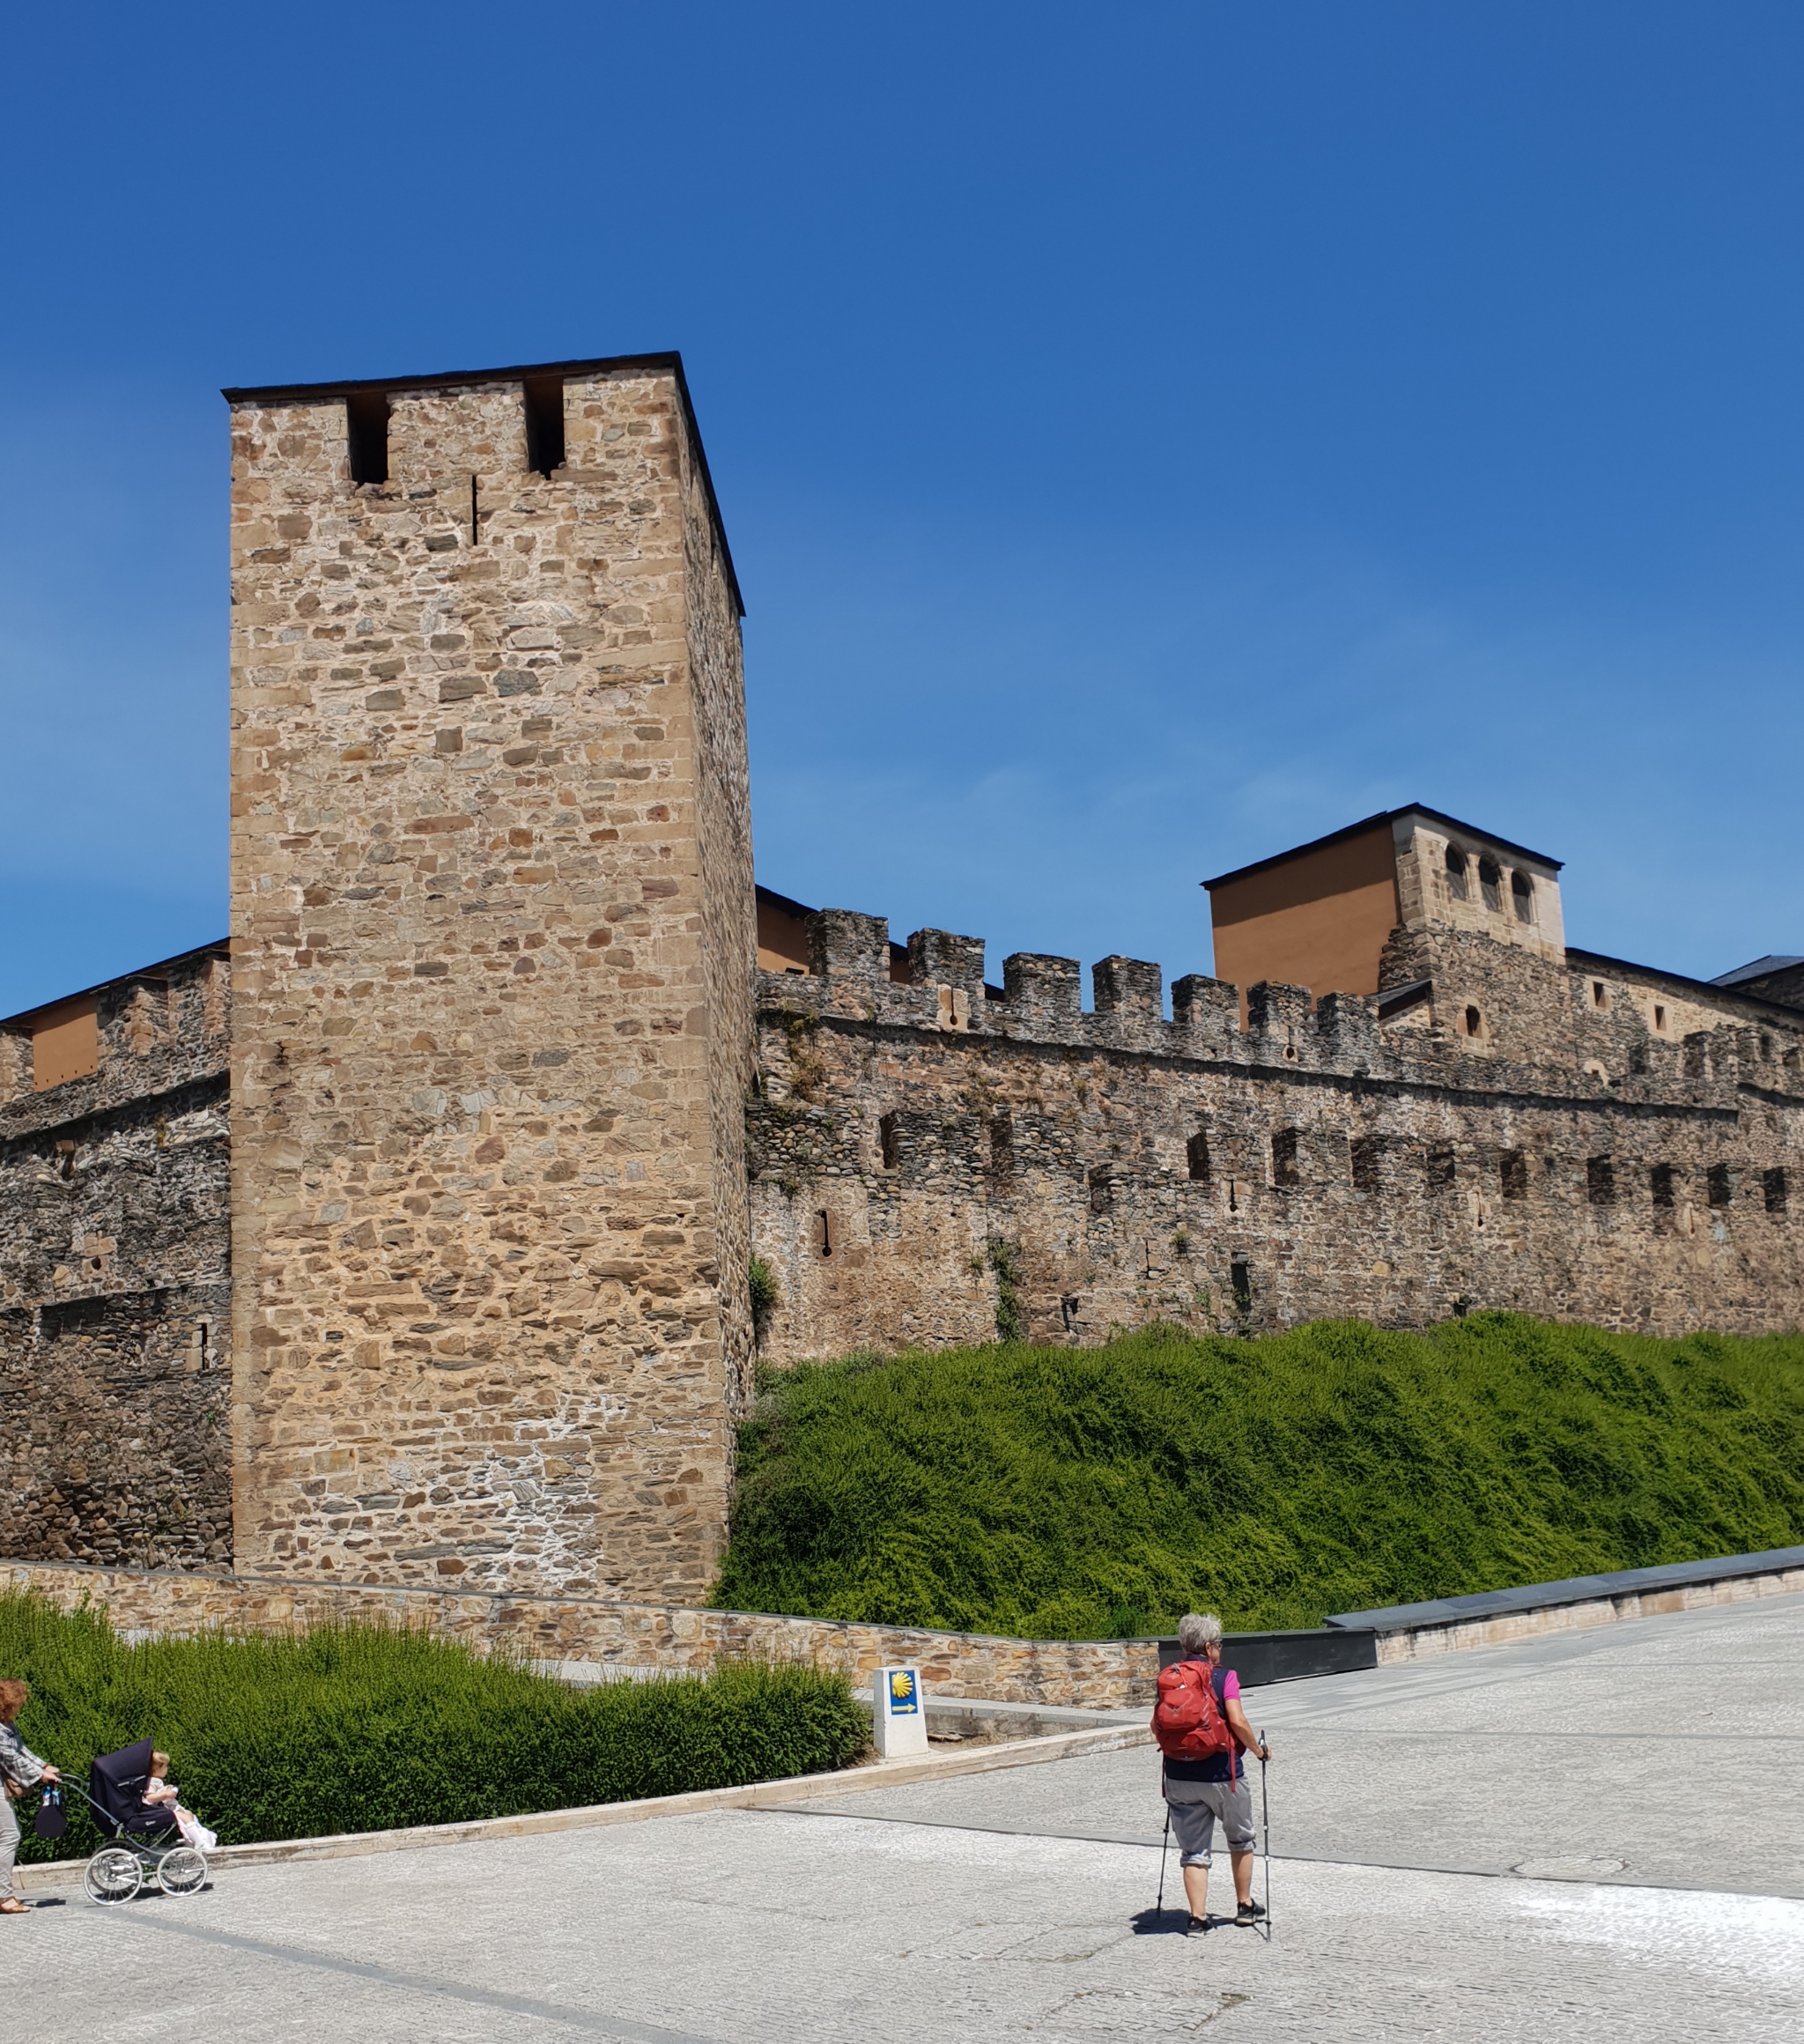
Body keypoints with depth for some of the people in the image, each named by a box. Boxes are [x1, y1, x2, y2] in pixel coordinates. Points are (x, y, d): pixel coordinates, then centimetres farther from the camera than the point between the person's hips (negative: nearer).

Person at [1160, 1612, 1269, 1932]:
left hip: (1180, 1776, 3)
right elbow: (1237, 1721, -17)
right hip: (1222, 1774, -3)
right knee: (1240, 1840, 20)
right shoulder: (1224, 1677, -8)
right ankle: (1244, 1906, 30)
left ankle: (1198, 1915, 3)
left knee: (1193, 1850, 10)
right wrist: (1258, 1749, -1)